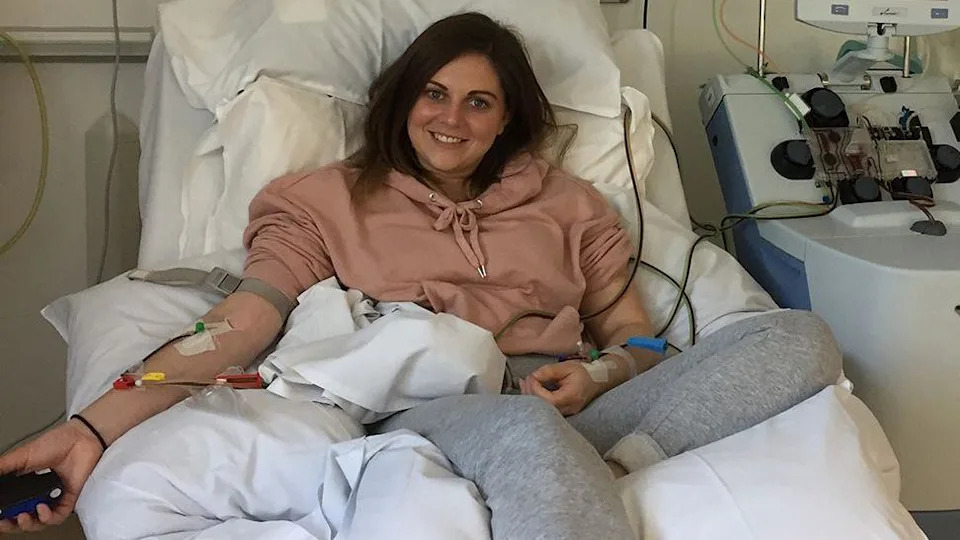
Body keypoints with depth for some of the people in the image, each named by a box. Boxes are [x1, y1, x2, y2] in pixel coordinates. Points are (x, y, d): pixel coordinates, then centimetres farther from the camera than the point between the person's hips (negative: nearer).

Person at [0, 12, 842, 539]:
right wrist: (94, 429, -13)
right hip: (427, 417, -4)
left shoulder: (567, 204, 23)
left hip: (574, 413, 5)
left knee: (802, 338, -18)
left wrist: (597, 376, -7)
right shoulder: (330, 201, 16)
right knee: (526, 434, -42)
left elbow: (636, 336, 19)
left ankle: (609, 471, -29)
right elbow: (241, 324, 2)